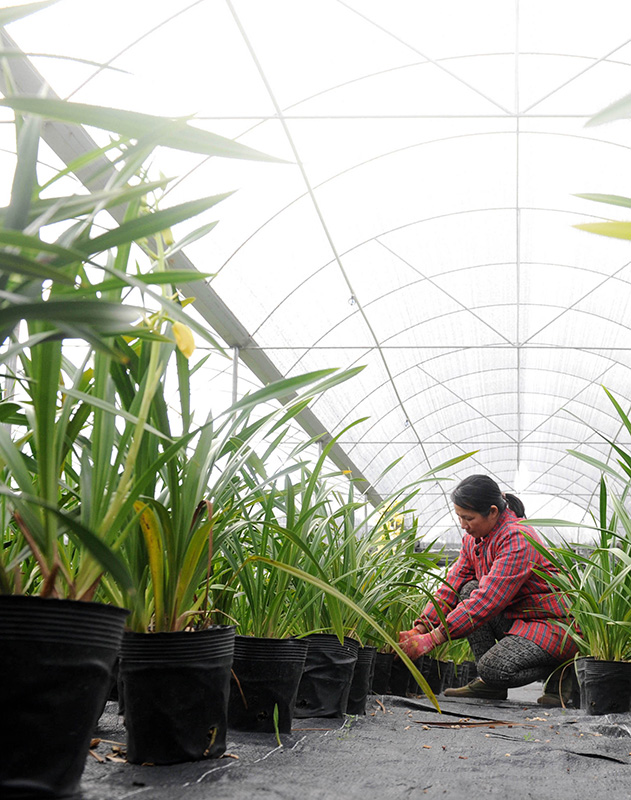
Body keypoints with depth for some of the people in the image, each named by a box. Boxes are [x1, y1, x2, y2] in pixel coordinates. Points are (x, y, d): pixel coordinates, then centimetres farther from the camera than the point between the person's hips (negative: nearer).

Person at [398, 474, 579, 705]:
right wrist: (419, 629, -14)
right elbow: (452, 587, 1)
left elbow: (488, 600, -31)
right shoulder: (474, 539, 4)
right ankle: (489, 684, -5)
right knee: (469, 590, -11)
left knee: (493, 668, -27)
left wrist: (431, 639, -34)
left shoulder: (518, 539, -24)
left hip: (554, 623, -9)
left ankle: (559, 671, 1)